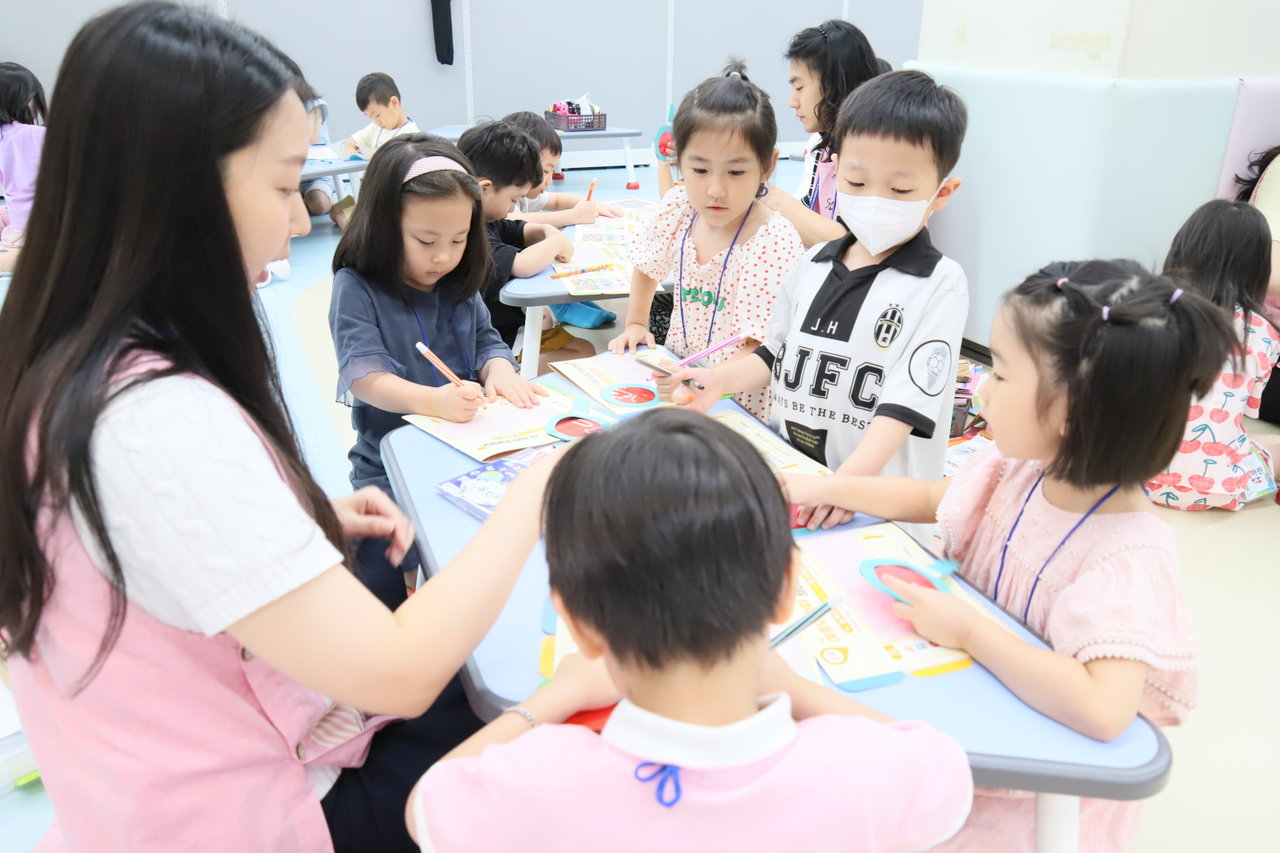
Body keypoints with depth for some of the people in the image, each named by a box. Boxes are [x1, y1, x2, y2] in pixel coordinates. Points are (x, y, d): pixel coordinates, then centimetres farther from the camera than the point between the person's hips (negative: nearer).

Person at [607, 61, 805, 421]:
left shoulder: (774, 241, -20)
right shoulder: (678, 206, -4)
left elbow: (762, 350, -23)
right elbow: (648, 266, 18)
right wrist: (635, 325, 11)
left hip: (740, 403, -3)